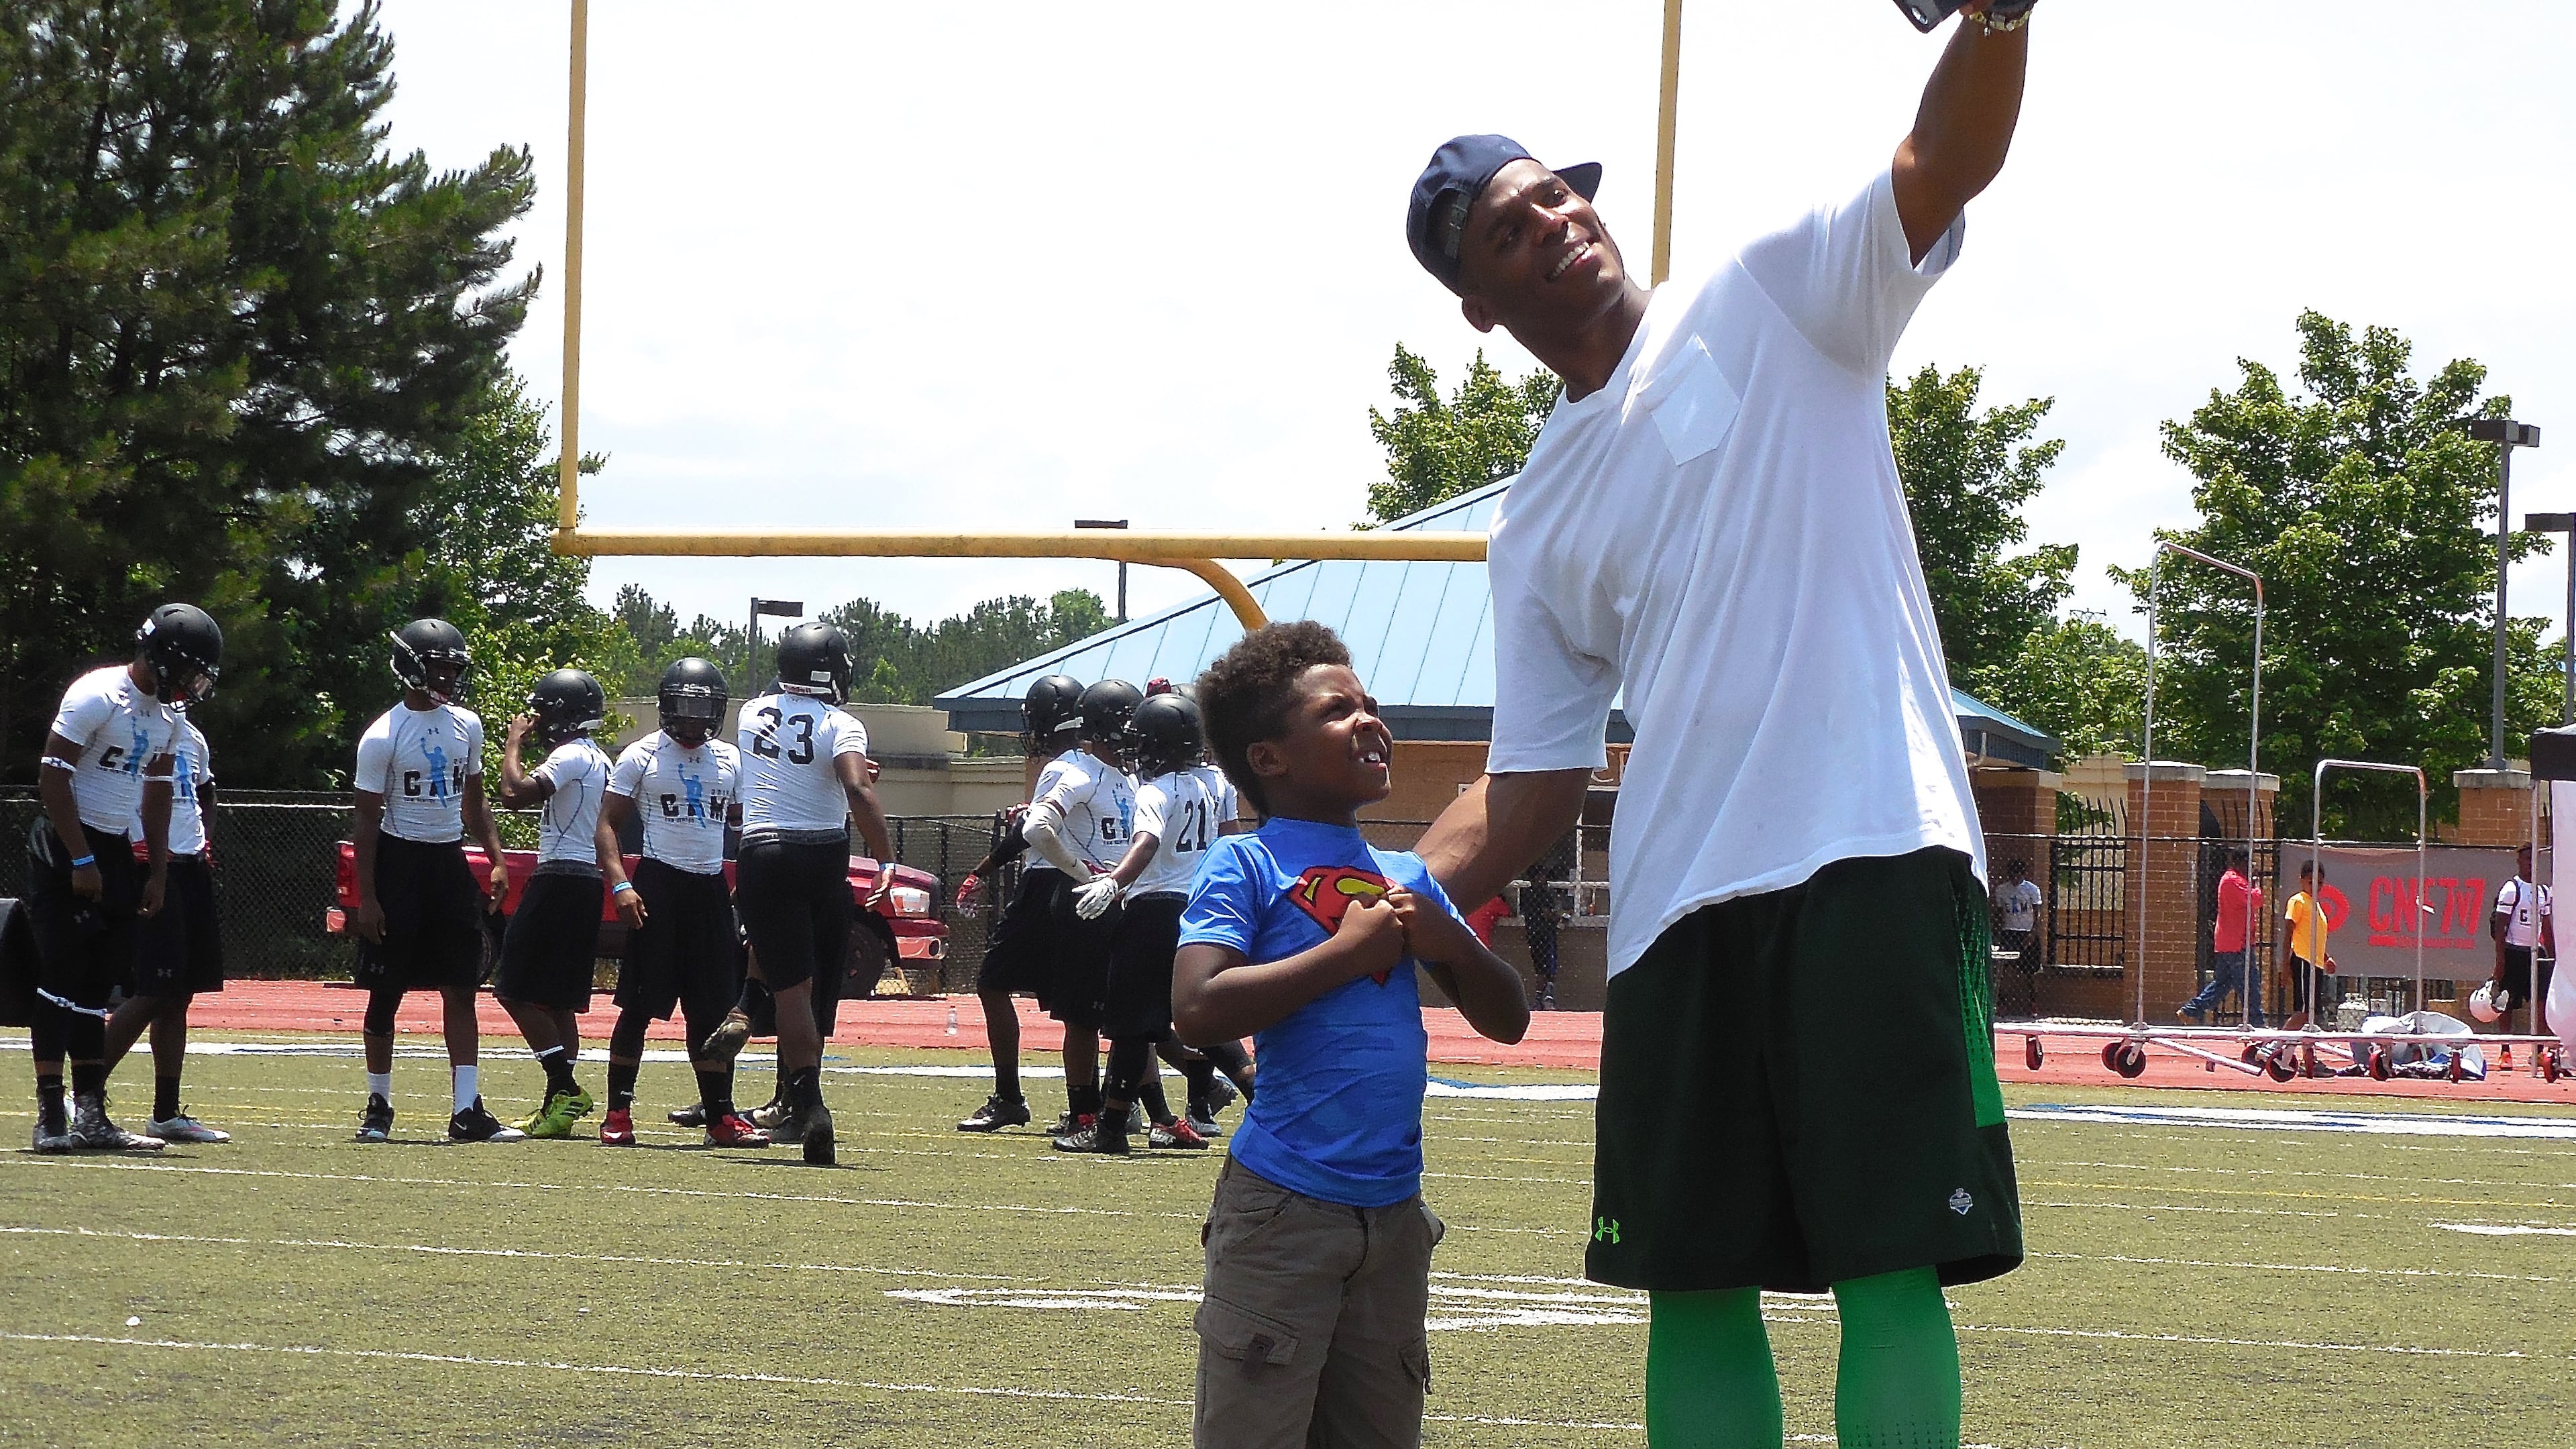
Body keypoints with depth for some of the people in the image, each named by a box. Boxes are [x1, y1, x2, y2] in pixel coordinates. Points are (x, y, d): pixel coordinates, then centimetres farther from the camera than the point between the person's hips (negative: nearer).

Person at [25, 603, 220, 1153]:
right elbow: (52, 777, -17)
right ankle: (52, 1117, -7)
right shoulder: (99, 696, -15)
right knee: (62, 980, -8)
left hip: (116, 855, 8)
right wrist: (82, 860, -18)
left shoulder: (165, 717, 11)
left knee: (95, 989, 7)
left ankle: (91, 1116, 8)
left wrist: (157, 873, 15)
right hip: (68, 850, -8)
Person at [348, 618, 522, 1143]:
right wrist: (366, 898, -13)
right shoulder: (384, 736, -11)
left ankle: (467, 1110, 1)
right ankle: (378, 1107, 14)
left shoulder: (466, 726, 7)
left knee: (462, 991, 1)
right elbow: (367, 820, -9)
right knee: (386, 993, 2)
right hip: (400, 862, -5)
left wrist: (497, 860, 6)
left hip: (449, 864, 5)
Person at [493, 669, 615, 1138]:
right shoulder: (600, 760, 16)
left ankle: (565, 1088, -14)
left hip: (560, 881, -10)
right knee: (558, 999, 12)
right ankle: (561, 1100, 10)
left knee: (517, 990, -8)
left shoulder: (571, 756, -13)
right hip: (587, 883, 10)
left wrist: (514, 744, -9)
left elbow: (514, 794, -22)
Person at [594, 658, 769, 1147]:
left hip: (711, 890, 4)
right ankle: (618, 1113, 1)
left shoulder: (730, 761, 13)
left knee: (713, 1010, 5)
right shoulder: (642, 757, 0)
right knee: (639, 1005, -4)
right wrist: (619, 883, -15)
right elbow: (608, 824, -3)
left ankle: (720, 1116, 8)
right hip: (659, 884, -4)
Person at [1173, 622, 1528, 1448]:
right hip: (1285, 1207, -6)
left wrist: (1451, 941, -2)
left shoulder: (1408, 878, 15)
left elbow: (1506, 1020, 18)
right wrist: (1347, 951, -13)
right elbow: (1198, 1011, -18)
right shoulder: (1245, 867, -3)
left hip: (1393, 1214, 7)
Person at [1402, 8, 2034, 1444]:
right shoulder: (1537, 527, 19)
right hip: (1675, 909, 5)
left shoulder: (1764, 303, 7)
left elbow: (1948, 163, -8)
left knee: (1890, 1270, -10)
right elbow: (1532, 785, 18)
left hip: (1873, 857, -5)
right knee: (1696, 1287, 5)